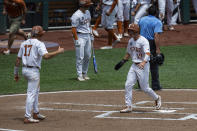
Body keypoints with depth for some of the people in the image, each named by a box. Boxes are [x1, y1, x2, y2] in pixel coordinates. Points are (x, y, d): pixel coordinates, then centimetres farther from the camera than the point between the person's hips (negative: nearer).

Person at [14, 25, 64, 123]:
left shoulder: (24, 43, 11)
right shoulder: (39, 44, -11)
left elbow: (18, 59, 10)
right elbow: (46, 56, -26)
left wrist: (16, 73, 15)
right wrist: (58, 51, -15)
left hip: (24, 70, 8)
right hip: (33, 71, -8)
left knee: (36, 90, 23)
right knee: (31, 93, -4)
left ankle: (36, 113, 29)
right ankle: (27, 117, -5)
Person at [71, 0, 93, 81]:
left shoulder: (87, 12, 10)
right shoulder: (76, 15, -16)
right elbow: (73, 29, -17)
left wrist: (91, 35, 17)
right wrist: (76, 40, -20)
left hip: (87, 36, 8)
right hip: (80, 36, -8)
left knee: (88, 56, 11)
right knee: (80, 57, -6)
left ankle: (84, 73, 22)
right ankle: (79, 75, -1)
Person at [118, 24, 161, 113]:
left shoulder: (143, 41, -15)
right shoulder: (131, 41, 10)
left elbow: (147, 54, -28)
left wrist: (144, 62, -44)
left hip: (143, 66, -7)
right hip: (134, 65, 7)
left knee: (144, 88, -1)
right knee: (128, 85, -5)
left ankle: (157, 98, 25)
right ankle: (128, 106, 0)